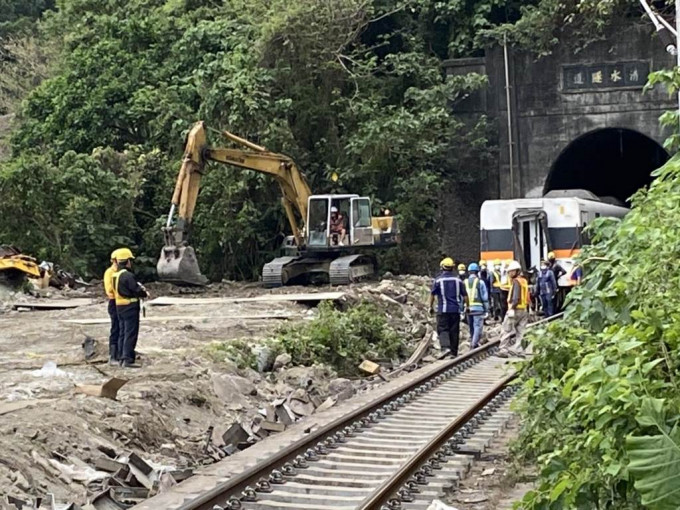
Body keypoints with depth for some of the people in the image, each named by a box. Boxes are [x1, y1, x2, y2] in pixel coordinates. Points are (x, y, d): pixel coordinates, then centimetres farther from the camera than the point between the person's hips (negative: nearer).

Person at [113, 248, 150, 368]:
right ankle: (128, 360, -10)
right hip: (130, 307, -9)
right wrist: (145, 294, 1)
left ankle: (121, 358, 19)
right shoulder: (128, 275, -19)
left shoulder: (115, 275, 11)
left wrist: (140, 287, 7)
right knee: (131, 333, -7)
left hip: (119, 306, 9)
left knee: (123, 332, 15)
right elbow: (137, 290, -18)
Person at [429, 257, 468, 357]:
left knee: (443, 329, 0)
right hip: (456, 310, 3)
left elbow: (432, 294, -1)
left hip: (443, 310, -3)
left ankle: (445, 347, -21)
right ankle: (454, 352, 10)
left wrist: (431, 307, 9)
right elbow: (465, 295, 7)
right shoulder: (458, 280, 5)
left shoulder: (438, 280, -3)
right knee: (454, 331, 7)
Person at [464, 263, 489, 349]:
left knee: (471, 327, 16)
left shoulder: (465, 282, 6)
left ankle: (472, 343, 23)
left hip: (468, 309, 4)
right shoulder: (480, 282, -5)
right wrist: (486, 309, 2)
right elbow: (485, 297, -4)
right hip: (478, 308, -4)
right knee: (478, 326, -5)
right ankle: (474, 344, -17)